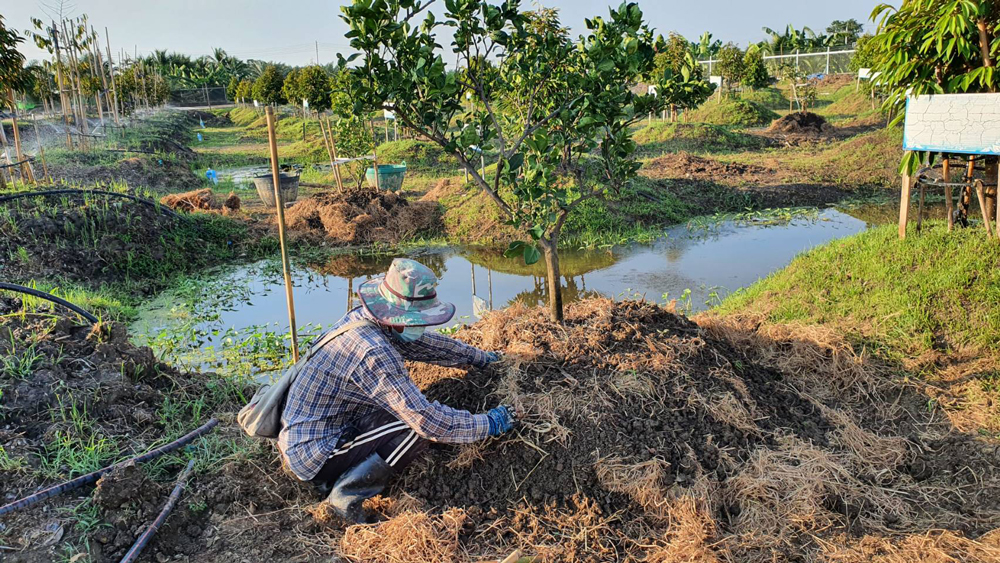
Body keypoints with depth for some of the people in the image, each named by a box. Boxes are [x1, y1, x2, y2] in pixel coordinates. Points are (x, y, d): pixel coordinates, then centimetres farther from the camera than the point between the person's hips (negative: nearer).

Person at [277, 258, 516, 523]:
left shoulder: (362, 317, -2)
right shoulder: (373, 353, -29)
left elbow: (423, 343, 15)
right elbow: (427, 420, -27)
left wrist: (479, 357, 23)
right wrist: (488, 424, -14)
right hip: (314, 456, -9)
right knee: (420, 426, -16)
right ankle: (348, 493, -6)